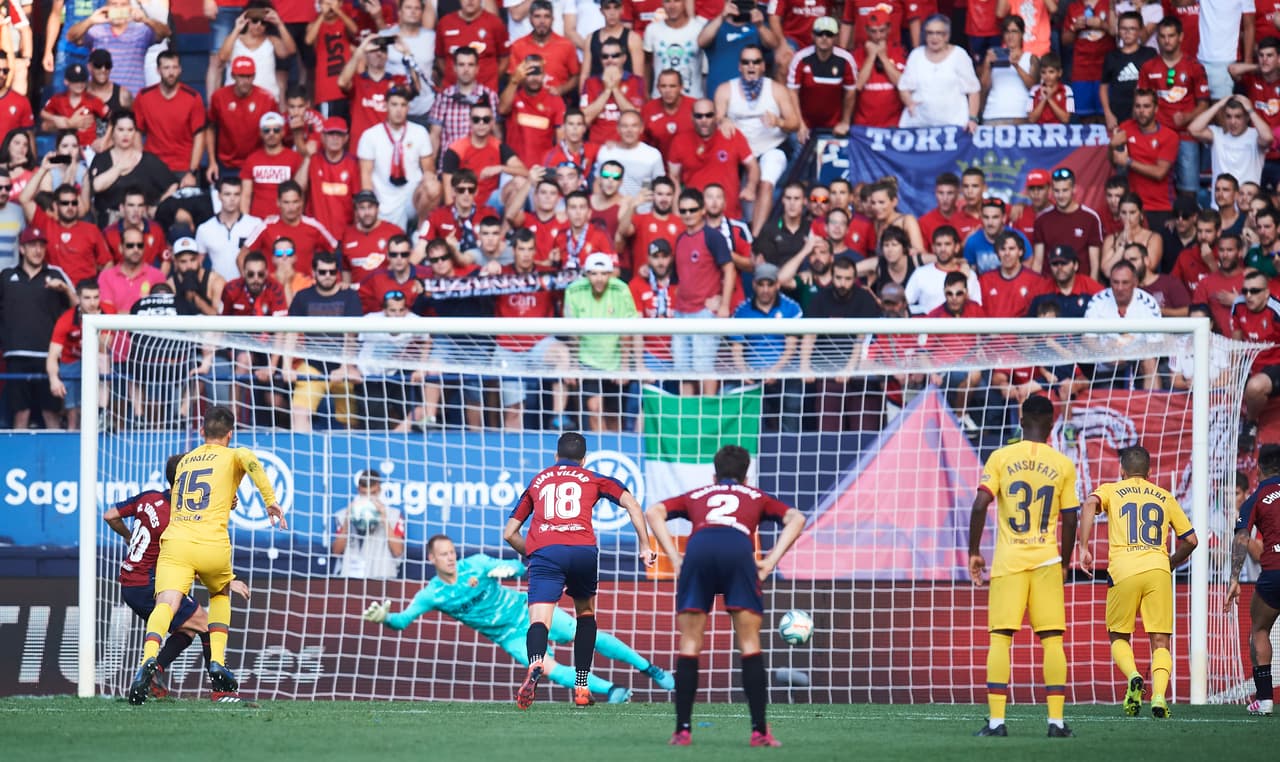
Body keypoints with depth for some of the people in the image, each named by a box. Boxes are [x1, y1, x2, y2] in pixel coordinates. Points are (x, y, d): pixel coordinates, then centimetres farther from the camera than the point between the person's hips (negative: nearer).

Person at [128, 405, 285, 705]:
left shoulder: (184, 461, 26)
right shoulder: (231, 456, 13)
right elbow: (250, 460, -12)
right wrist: (271, 501, -13)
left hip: (175, 543, 1)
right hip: (213, 545, -1)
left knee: (166, 604, -18)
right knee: (220, 595, 29)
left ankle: (149, 660, -46)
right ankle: (217, 665, 17)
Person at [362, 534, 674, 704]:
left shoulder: (475, 564, -10)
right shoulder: (431, 595, -10)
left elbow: (517, 567, -2)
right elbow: (403, 620, -16)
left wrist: (510, 569, -26)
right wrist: (384, 617, -37)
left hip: (527, 610, 0)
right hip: (511, 637, 0)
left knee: (589, 636, -7)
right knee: (549, 669, -23)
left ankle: (650, 669, 5)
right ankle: (611, 691, -14)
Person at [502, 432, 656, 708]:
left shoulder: (537, 482, 28)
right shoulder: (593, 479, 25)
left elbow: (509, 533, 28)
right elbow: (632, 504, 12)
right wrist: (644, 547, 13)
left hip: (544, 552, -1)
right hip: (583, 550, 1)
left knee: (539, 620, -13)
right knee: (586, 613, 25)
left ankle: (535, 664, -47)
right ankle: (581, 687, 20)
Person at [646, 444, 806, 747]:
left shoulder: (696, 496, 36)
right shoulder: (756, 497, 34)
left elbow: (653, 513, 21)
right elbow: (796, 519, 19)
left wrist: (674, 557, 15)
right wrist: (772, 560, 12)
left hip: (698, 549, 1)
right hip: (739, 549, -1)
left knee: (690, 645, 8)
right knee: (749, 644, 5)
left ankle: (683, 730, 2)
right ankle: (760, 730, -1)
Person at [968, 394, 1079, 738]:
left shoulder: (1001, 458, -1)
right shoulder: (1063, 465, 3)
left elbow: (980, 506, -8)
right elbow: (1070, 520, 3)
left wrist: (974, 552, 2)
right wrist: (1064, 563, 17)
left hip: (1008, 561, -1)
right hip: (1046, 561, 1)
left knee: (1000, 638, 1)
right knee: (1052, 639, 4)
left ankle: (996, 719, -5)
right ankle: (1056, 720, 0)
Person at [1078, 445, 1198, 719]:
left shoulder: (1111, 490, 14)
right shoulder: (1165, 497, 20)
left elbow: (1090, 504, -9)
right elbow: (1190, 539, 19)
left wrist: (1084, 548, -8)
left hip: (1123, 572, -1)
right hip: (1158, 569, 1)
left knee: (1119, 637, 15)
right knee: (1160, 641, 2)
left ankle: (1133, 676, -14)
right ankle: (1159, 695, -20)